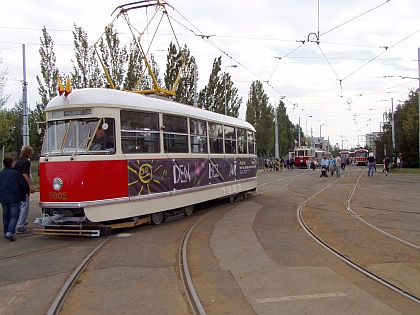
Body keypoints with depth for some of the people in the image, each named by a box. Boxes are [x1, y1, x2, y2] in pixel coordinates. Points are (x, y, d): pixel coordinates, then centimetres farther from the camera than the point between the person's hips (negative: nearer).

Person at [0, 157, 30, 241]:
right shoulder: (16, 173, -11)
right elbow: (24, 184, -10)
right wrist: (28, 190, 10)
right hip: (15, 198, -5)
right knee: (14, 216, -2)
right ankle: (10, 233, -14)